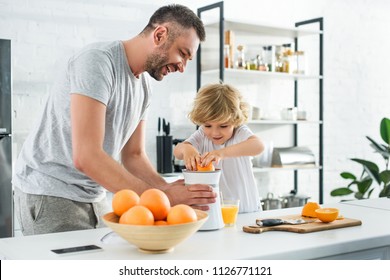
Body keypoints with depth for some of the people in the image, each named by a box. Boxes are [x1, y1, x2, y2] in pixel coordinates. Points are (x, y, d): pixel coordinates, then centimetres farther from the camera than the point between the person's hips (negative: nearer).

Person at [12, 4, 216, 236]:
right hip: (50, 194, -7)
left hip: (94, 196, 8)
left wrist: (167, 188, -11)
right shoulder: (97, 61, -21)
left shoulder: (143, 85, 5)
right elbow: (86, 157, -29)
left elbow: (134, 156, 8)